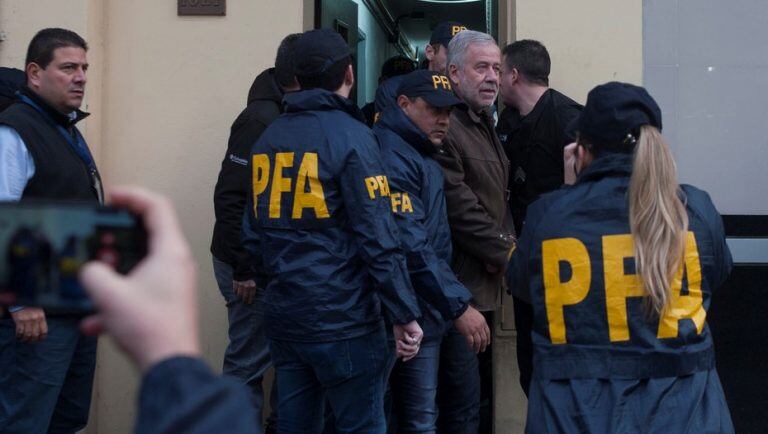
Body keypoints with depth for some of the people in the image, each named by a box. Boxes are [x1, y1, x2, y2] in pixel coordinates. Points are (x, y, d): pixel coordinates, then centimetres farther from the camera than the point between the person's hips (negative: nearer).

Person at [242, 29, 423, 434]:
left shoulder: (268, 138, 8)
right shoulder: (350, 135, -11)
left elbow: (253, 231, 11)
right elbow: (378, 238, -17)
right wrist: (405, 314, -13)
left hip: (282, 317, 7)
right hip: (341, 320, -6)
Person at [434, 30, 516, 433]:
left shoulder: (485, 124, 16)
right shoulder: (445, 127, -17)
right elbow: (461, 211, -22)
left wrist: (506, 246, 2)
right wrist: (505, 253, -10)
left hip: (486, 281, 10)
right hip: (459, 285, -10)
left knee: (480, 394, 19)